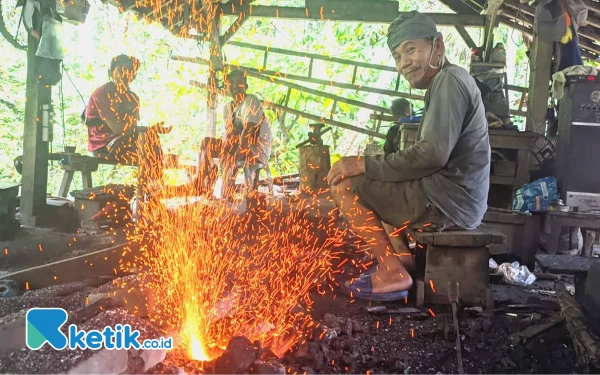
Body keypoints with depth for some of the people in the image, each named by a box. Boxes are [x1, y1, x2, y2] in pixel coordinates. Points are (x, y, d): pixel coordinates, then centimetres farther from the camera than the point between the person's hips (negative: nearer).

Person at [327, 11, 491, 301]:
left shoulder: (449, 80, -11)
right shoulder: (447, 83, 20)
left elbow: (433, 154, -23)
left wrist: (364, 164, -18)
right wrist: (370, 167, 10)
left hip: (449, 201, -11)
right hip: (455, 199, 11)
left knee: (344, 185, -11)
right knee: (361, 181, 26)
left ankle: (393, 273, -10)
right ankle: (403, 257, 15)